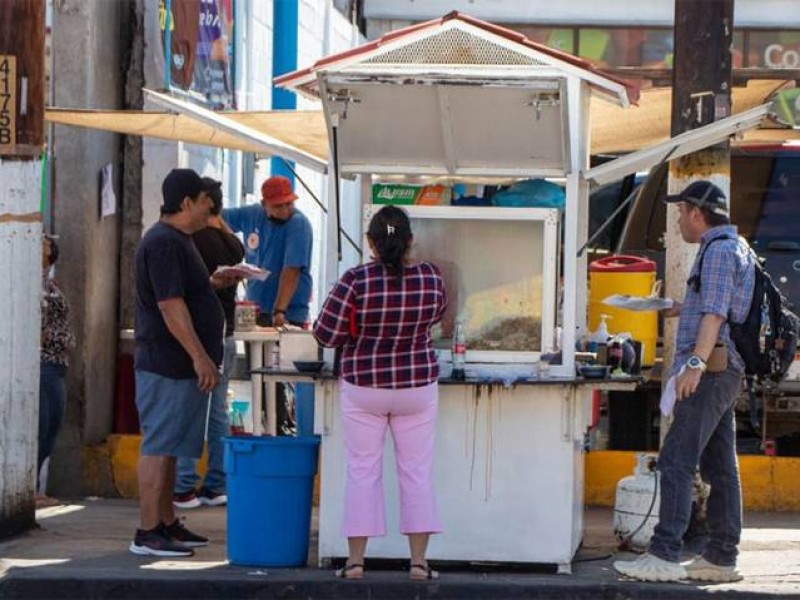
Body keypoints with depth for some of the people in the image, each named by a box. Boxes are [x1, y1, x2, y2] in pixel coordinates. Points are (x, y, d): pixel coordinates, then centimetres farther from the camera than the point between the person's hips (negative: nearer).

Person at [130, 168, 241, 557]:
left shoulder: (176, 240, 17)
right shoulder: (163, 243, -16)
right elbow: (170, 306, -23)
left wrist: (212, 283, 17)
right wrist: (200, 357, -23)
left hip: (179, 365, 11)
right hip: (167, 364, -11)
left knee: (168, 447, 14)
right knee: (159, 447, -9)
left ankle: (166, 523, 21)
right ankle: (148, 533, -8)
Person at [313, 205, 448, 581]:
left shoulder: (357, 281, -17)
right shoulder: (431, 279, -9)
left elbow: (326, 335, -12)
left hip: (362, 388, -1)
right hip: (417, 387, 1)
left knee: (363, 472, 7)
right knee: (417, 472, 9)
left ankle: (355, 561, 8)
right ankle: (419, 561, 9)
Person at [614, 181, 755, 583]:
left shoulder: (719, 250, -12)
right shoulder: (734, 248, 20)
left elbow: (715, 312, -22)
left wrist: (697, 362, -29)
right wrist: (683, 308, 30)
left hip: (711, 370, -11)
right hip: (723, 371, 11)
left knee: (676, 461, -13)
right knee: (719, 466, 10)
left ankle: (664, 556, -18)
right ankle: (721, 557, 12)